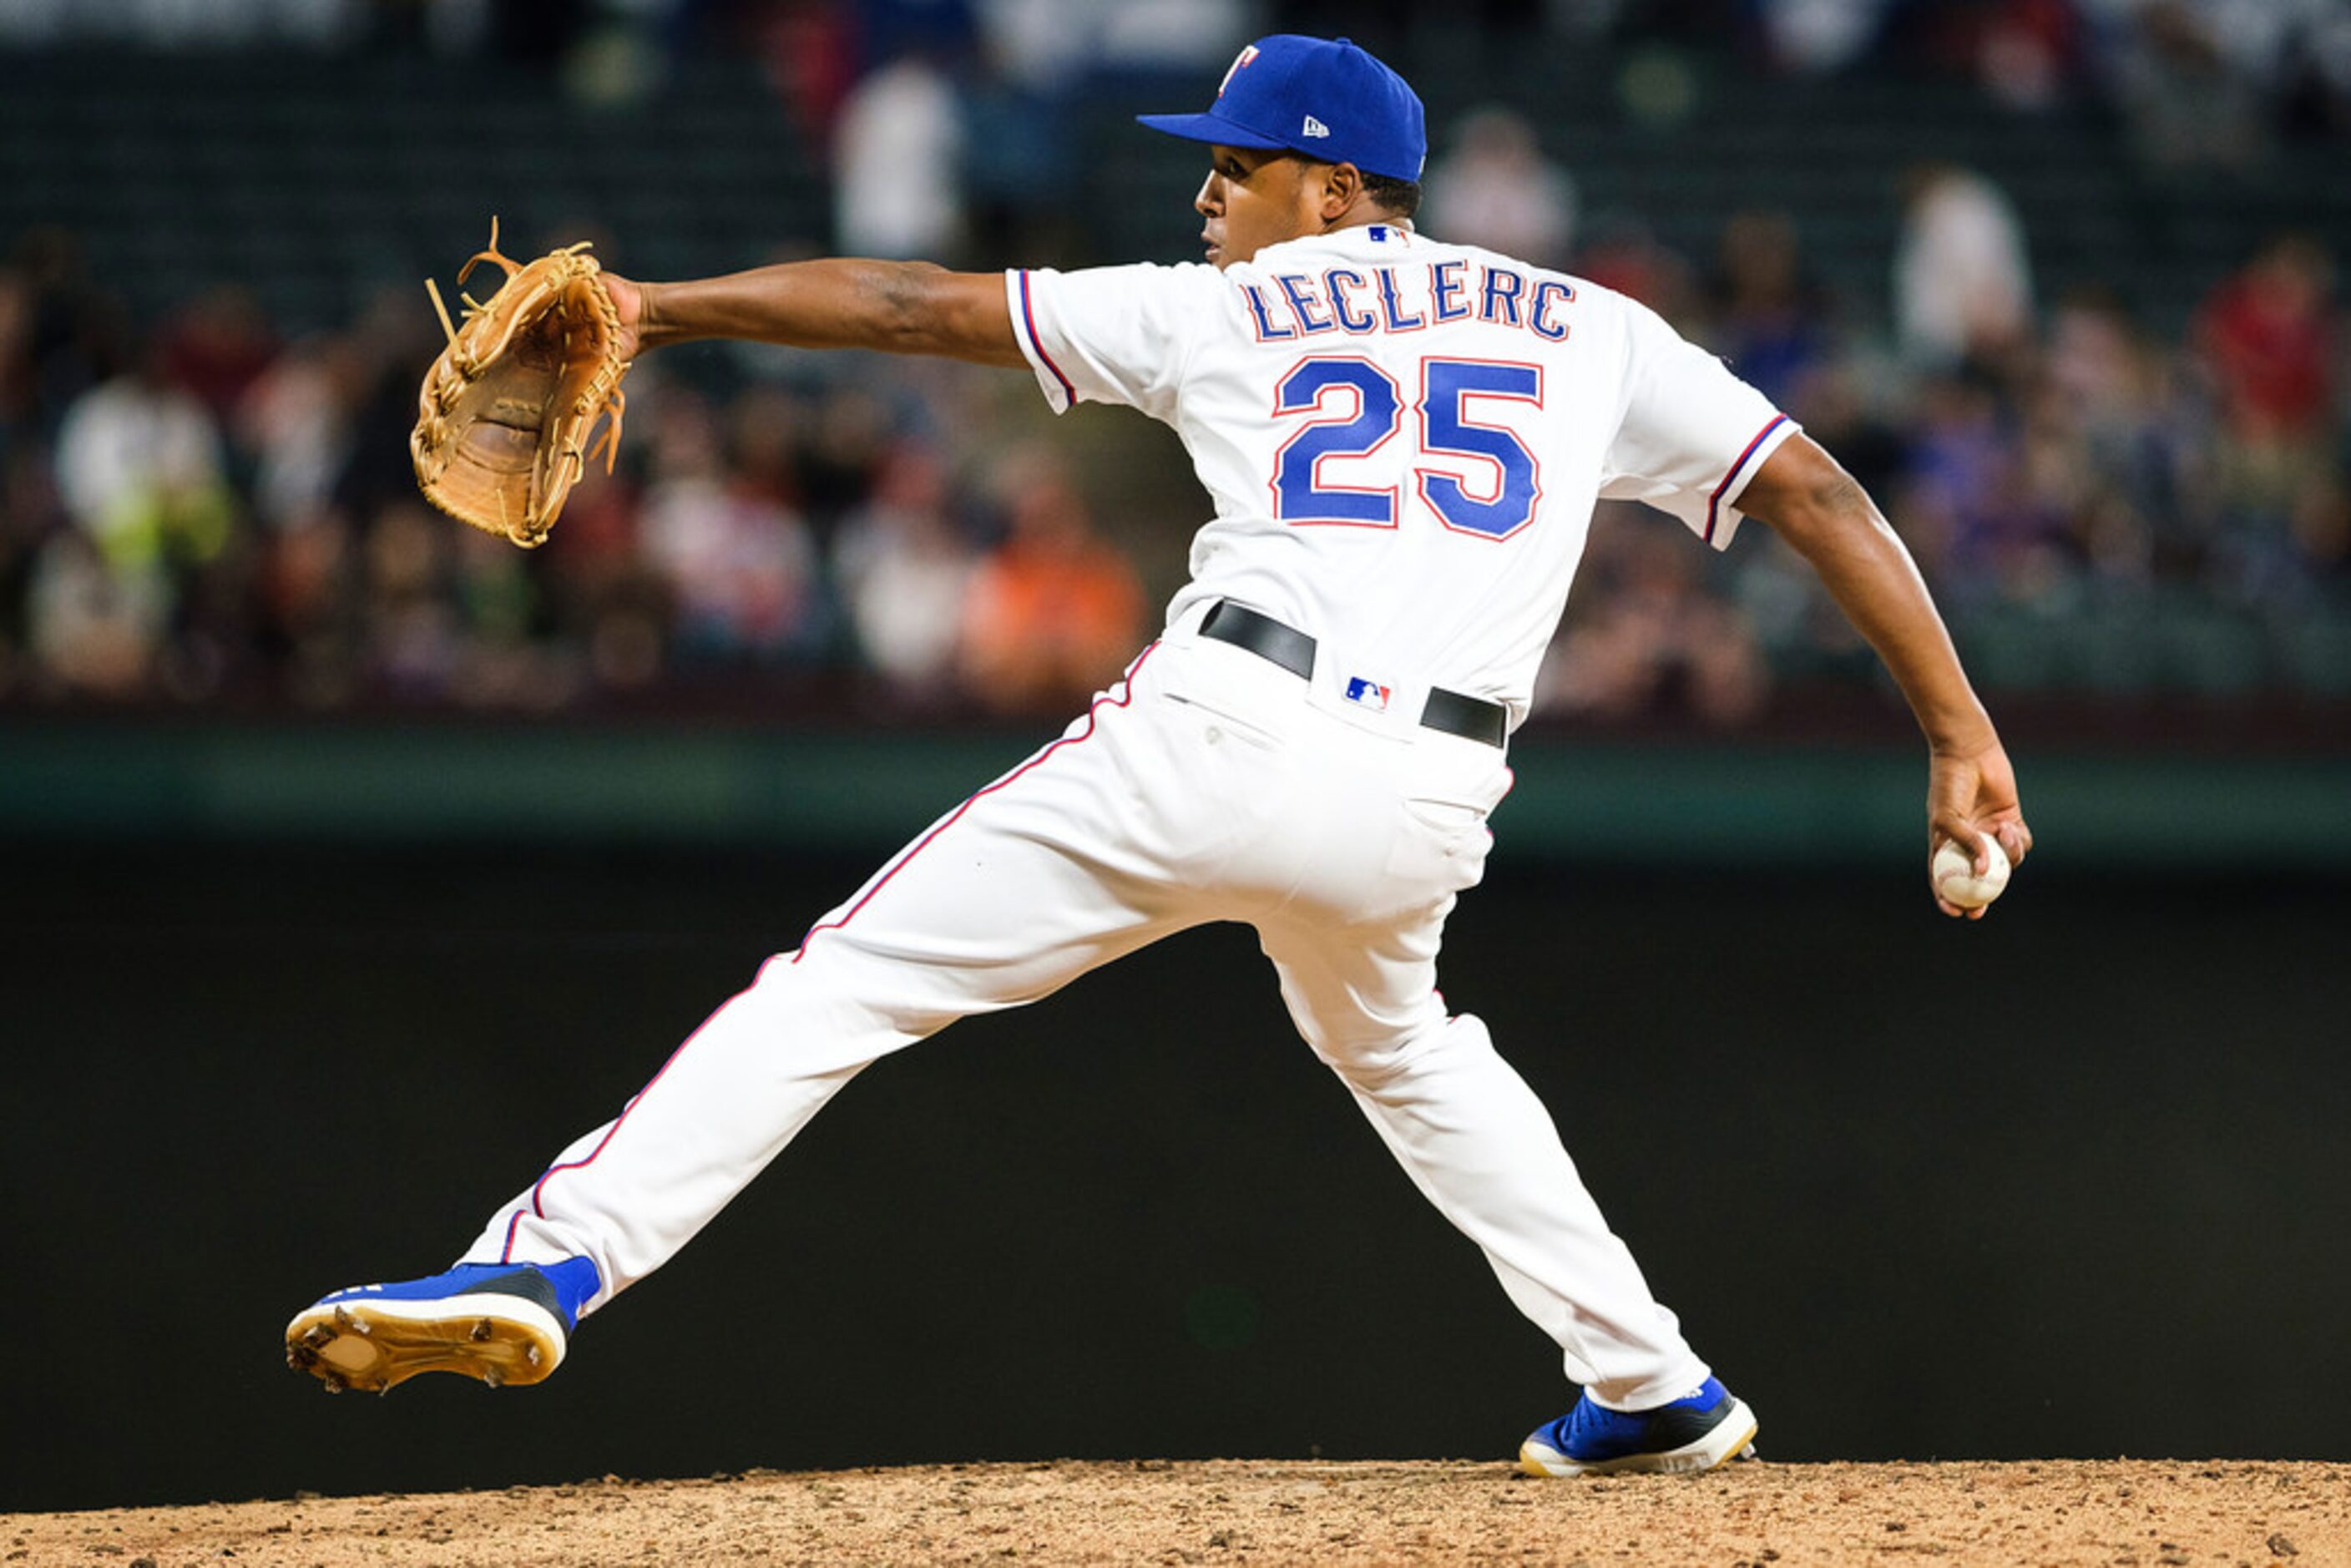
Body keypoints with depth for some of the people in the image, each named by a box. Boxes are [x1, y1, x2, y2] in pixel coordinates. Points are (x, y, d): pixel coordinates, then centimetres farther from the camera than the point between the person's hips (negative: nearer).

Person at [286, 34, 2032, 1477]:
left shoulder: (1225, 312, 14)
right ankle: (1654, 1390, 31)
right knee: (1392, 1039, 35)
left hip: (1225, 740, -4)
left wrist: (661, 308, 19)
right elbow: (1821, 494, 13)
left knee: (849, 981, -3)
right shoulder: (1589, 331, 19)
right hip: (1429, 810, 4)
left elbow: (924, 306, 13)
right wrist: (1963, 738, 12)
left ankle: (552, 1259, -18)